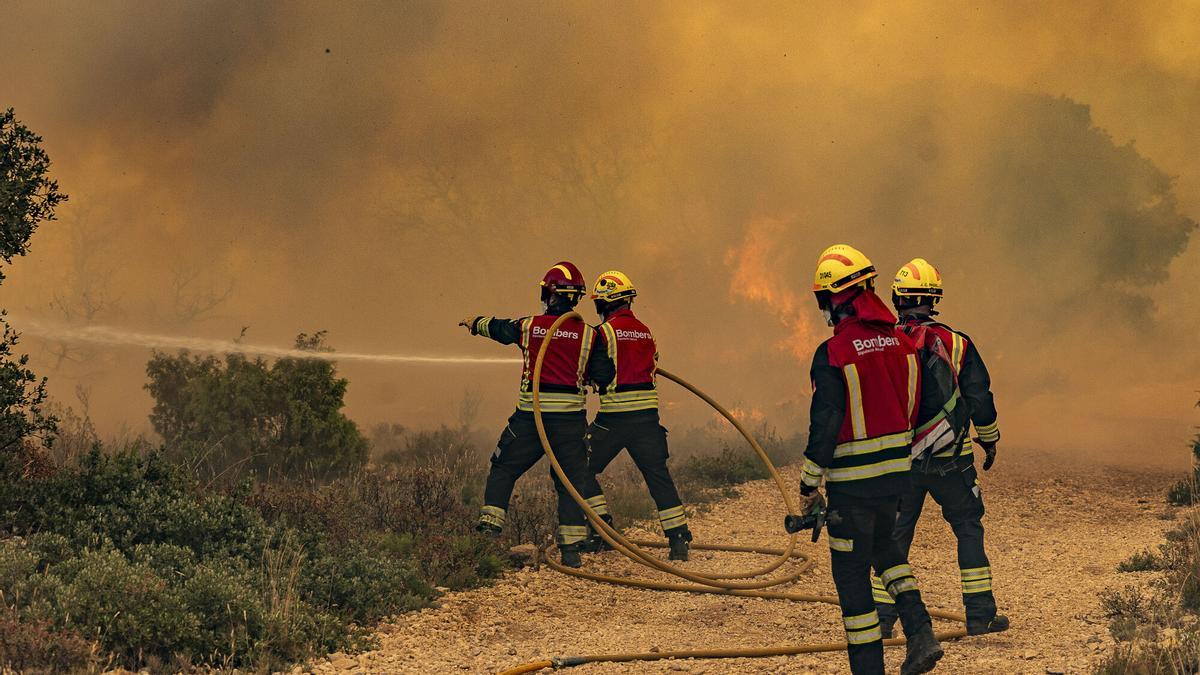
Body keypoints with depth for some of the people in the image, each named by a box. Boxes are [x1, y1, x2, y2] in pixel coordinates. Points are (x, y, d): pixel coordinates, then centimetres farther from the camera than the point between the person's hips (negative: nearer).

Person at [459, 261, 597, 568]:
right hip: (571, 417, 0)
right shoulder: (587, 334, -3)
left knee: (503, 469, 17)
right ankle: (571, 548, 1)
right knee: (572, 480, 6)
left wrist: (474, 323, 42)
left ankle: (490, 524, 9)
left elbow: (496, 327, 20)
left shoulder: (529, 326, -1)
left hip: (530, 416, 0)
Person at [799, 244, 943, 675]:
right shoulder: (902, 343, 1)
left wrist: (808, 486, -6)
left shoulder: (833, 354, -18)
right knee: (882, 545, 28)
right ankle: (919, 631, 12)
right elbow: (912, 409, 10)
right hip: (897, 471, 6)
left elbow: (825, 426, -16)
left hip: (853, 480, -6)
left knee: (852, 573, 5)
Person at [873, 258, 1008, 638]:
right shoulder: (956, 344, -4)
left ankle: (882, 617, 8)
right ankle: (980, 615, 8)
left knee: (894, 535, 9)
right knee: (968, 529, 11)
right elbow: (980, 399, 1)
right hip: (950, 460, -1)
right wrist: (990, 442, 18)